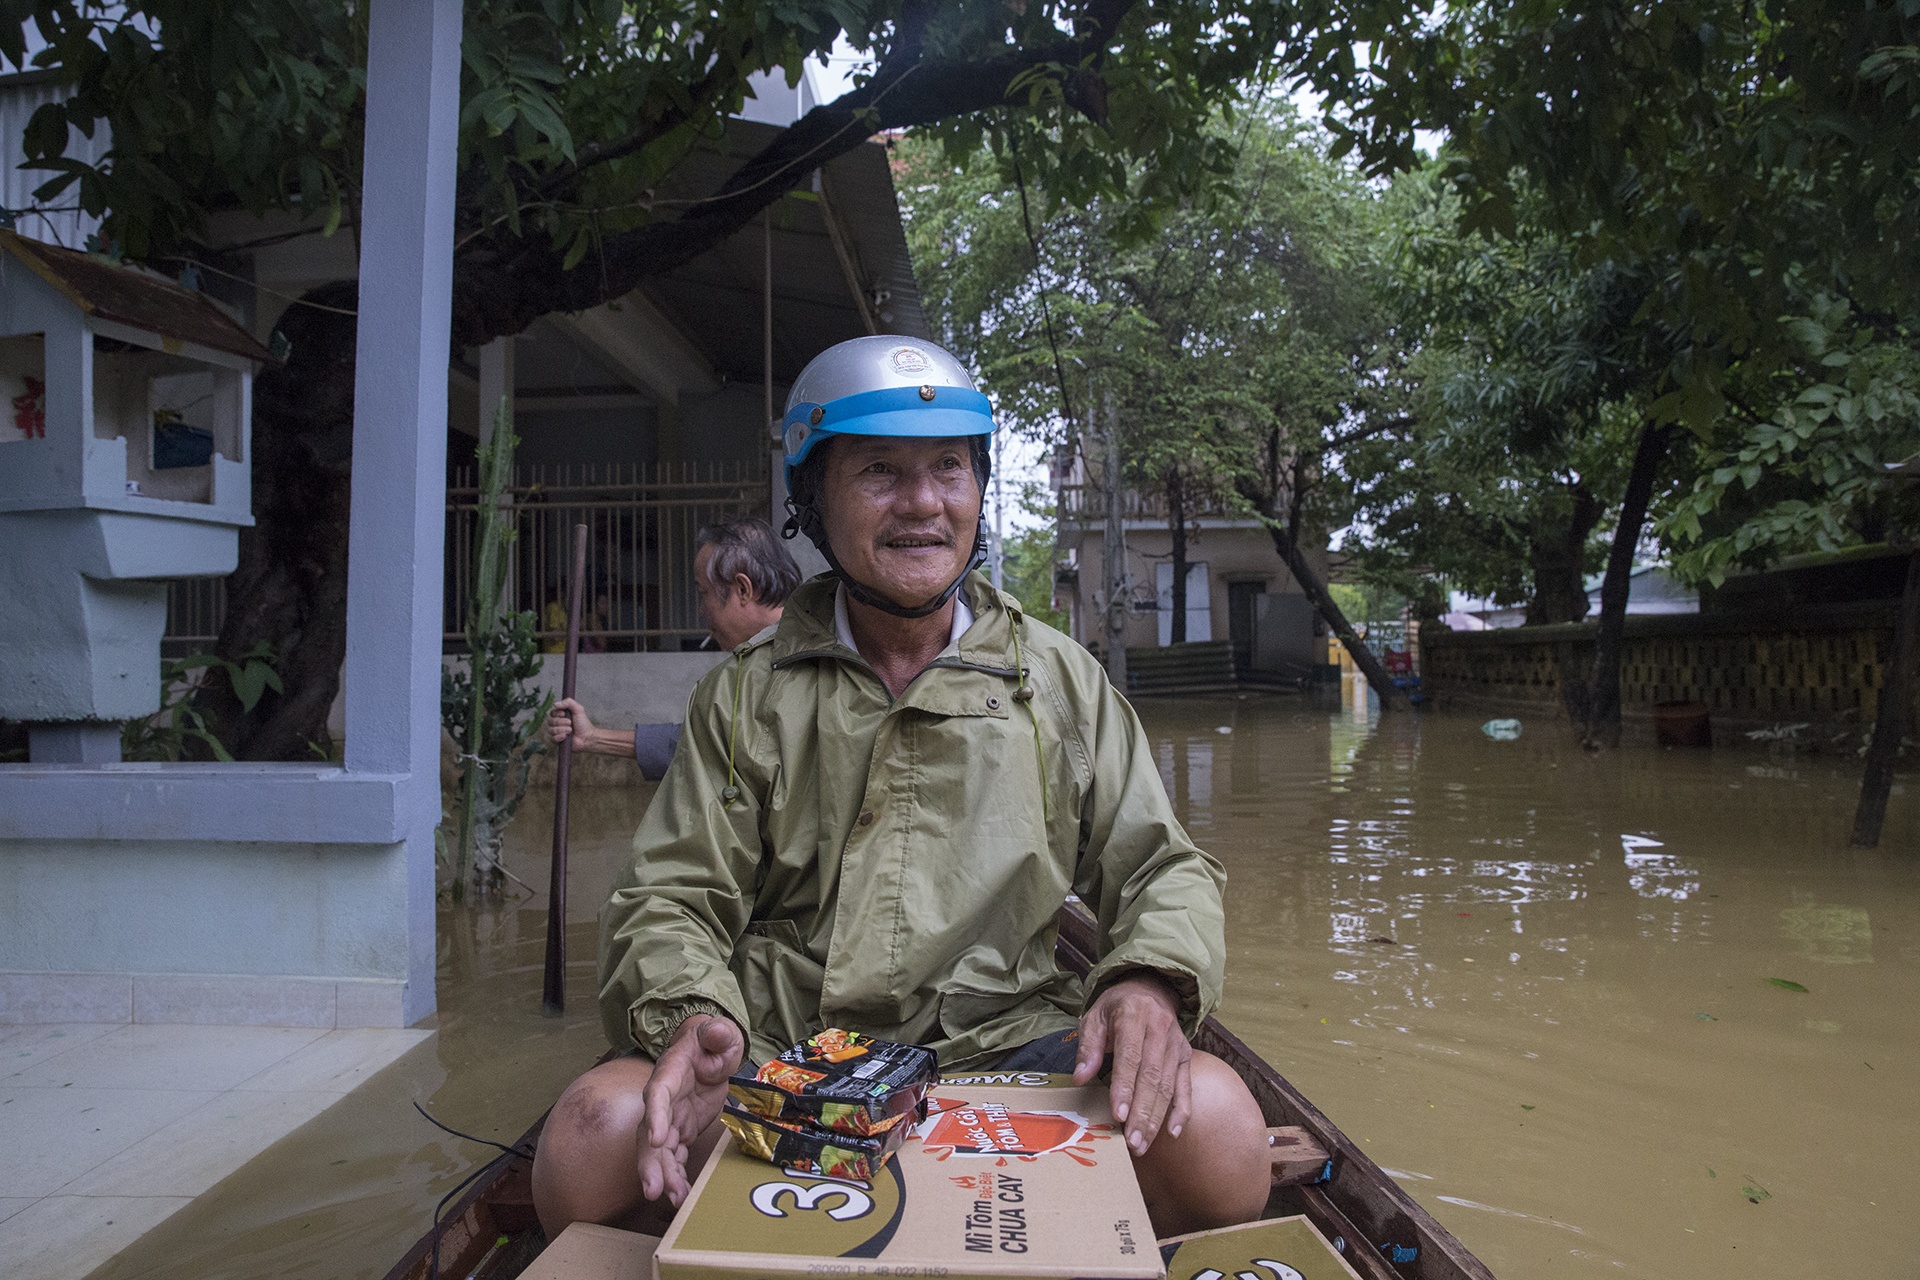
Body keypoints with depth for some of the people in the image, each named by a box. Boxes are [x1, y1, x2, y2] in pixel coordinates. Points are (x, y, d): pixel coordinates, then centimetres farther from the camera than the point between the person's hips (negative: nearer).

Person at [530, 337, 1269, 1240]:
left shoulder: (1062, 681, 11)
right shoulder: (746, 696, 10)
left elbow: (1160, 872, 10)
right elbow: (671, 899, 7)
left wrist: (1149, 983, -14)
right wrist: (694, 1015, -17)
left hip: (1002, 1047, 1)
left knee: (1214, 1124, -28)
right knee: (595, 1134, -30)